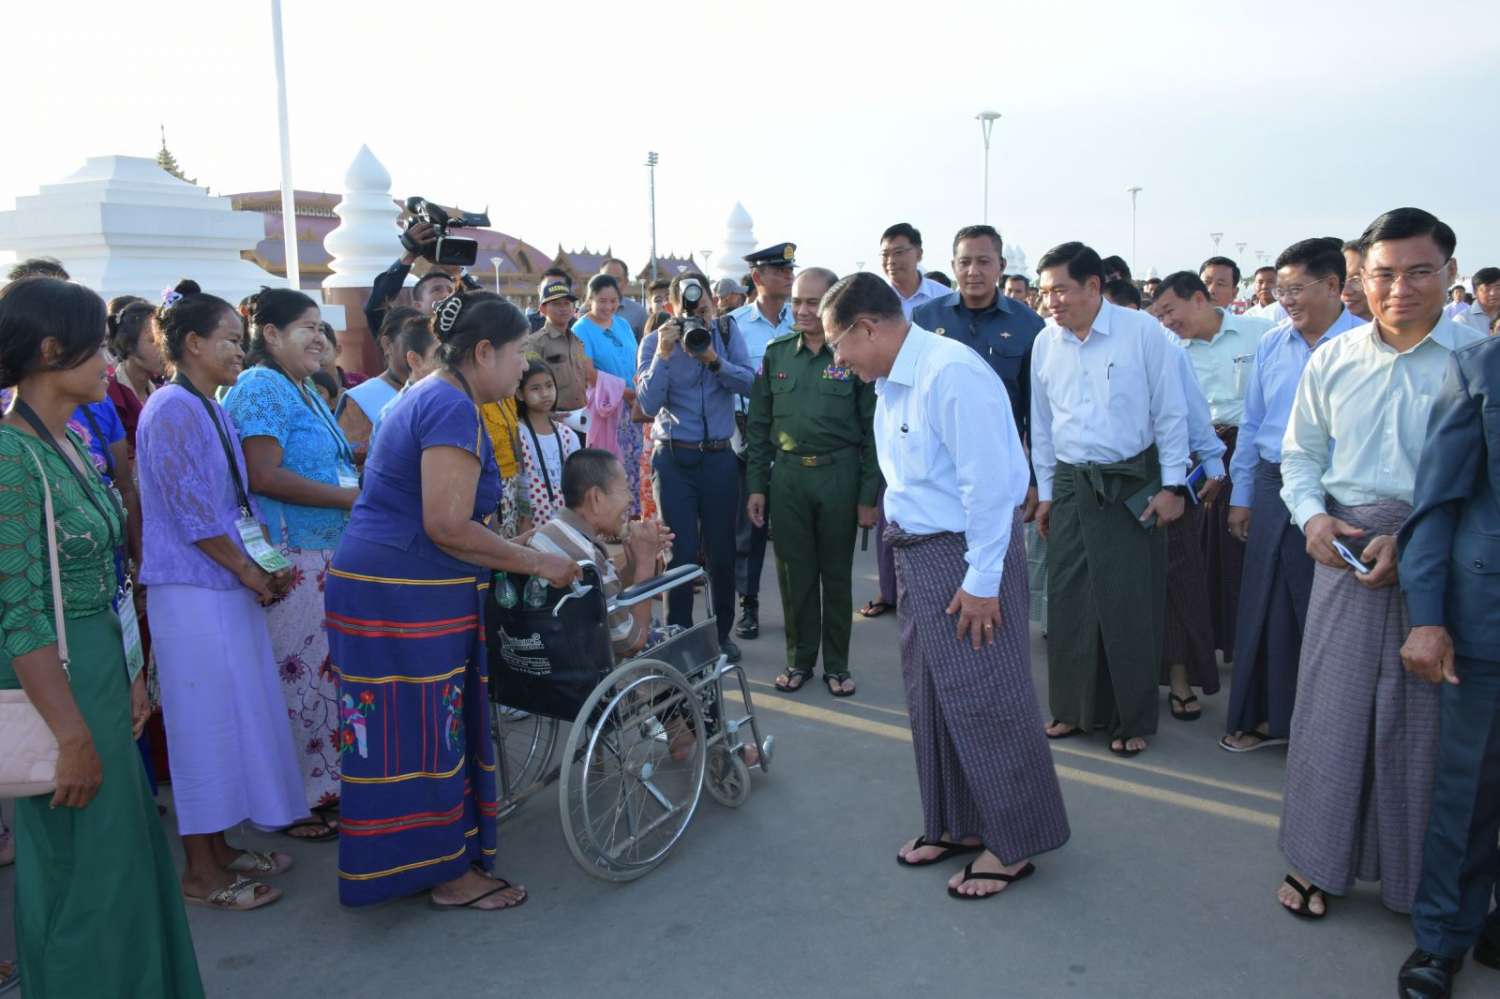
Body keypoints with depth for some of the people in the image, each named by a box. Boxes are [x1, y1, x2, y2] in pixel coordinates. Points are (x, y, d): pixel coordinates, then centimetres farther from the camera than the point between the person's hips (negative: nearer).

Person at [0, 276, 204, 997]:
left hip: (100, 670, 9)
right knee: (84, 869, 4)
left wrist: (130, 678, 11)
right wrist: (74, 734, -20)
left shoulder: (67, 445, 9)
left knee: (124, 850, 18)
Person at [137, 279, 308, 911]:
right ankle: (201, 873, 11)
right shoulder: (172, 409, -14)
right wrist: (249, 571, -11)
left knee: (235, 715, 14)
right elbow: (190, 511, -18)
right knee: (205, 722, -2)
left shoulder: (211, 409, 15)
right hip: (191, 591, -9)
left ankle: (218, 847, 27)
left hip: (228, 587, 9)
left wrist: (267, 568, 9)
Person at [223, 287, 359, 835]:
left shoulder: (303, 391, 18)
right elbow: (263, 476, -21)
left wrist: (363, 486, 12)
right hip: (289, 559, -10)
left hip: (326, 554, 10)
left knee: (320, 670, 14)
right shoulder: (261, 388, -11)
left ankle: (323, 783, 26)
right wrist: (348, 496, -18)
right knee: (296, 674, -2)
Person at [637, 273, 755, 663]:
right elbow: (648, 404, -11)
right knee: (681, 551, -1)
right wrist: (664, 353, -19)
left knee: (721, 550, 8)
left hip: (719, 456, 2)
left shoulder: (726, 331, 3)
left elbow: (747, 382, -8)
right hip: (673, 458, -1)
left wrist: (713, 359, -23)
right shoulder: (654, 341, -2)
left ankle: (722, 633, 24)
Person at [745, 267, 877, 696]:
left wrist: (869, 496, -7)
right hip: (787, 475, 3)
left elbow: (871, 430, -4)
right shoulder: (776, 354, 6)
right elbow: (758, 425, 9)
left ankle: (837, 665, 22)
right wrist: (756, 486, 5)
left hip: (839, 475, -2)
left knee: (836, 575, 8)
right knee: (794, 572, 9)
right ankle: (800, 659, 24)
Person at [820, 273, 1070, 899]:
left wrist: (981, 582, -20)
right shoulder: (891, 385, 9)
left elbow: (989, 483, -22)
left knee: (983, 701, 0)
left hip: (967, 558, -10)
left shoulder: (951, 374, -21)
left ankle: (1013, 844, 18)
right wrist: (906, 556, 11)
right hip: (916, 555, 10)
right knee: (930, 699, 17)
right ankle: (955, 824, 34)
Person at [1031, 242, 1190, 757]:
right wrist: (1045, 492, 12)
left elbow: (1170, 413, -4)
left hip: (1133, 483, -4)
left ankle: (1132, 720, 17)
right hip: (1071, 483, 4)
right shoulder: (1045, 343, 5)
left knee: (1132, 606, 2)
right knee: (1067, 600, 7)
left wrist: (1171, 486, -6)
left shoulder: (1143, 331, -7)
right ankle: (1073, 709, 22)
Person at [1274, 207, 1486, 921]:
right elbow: (1300, 454, 14)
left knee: (1425, 717, 7)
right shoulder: (1332, 361, 6)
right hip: (1346, 549, 2)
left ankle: (1419, 877, 28)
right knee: (1332, 704, 7)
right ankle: (1318, 861, 25)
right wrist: (1313, 516, -5)